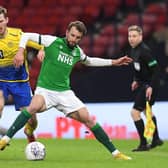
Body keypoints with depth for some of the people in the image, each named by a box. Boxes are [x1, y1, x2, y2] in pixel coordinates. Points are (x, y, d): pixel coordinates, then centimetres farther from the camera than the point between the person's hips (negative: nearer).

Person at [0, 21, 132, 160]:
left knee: (88, 119, -3)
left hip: (64, 92, 4)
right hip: (45, 89, -4)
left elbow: (88, 61, 30)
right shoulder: (53, 41, -8)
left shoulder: (77, 51, 6)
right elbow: (27, 36, -3)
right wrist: (20, 52, -21)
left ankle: (115, 152, 8)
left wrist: (113, 62, 28)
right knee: (34, 107, -37)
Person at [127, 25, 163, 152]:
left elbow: (156, 69, -24)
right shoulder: (133, 50, 5)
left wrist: (151, 87, -26)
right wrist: (136, 80, 15)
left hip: (150, 86, -10)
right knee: (147, 111, 25)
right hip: (142, 84, 10)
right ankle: (156, 139, 40)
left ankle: (143, 144, -7)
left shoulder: (144, 51, -22)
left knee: (135, 112, -12)